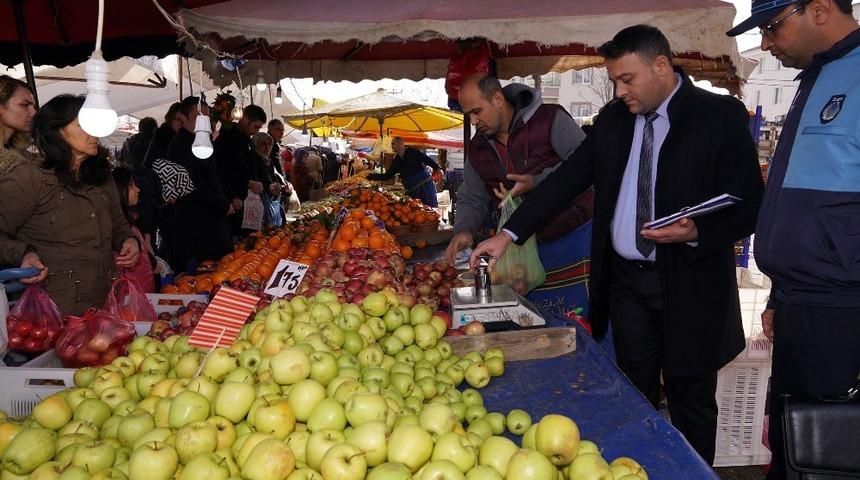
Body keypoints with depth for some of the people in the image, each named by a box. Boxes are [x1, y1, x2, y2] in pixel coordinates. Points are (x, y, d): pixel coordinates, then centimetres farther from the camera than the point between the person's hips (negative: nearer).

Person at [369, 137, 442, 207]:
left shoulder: (413, 152, -4)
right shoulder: (397, 160, 13)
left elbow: (428, 160, -8)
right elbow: (387, 176, 16)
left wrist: (438, 168, -24)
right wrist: (371, 176, 10)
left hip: (425, 185, -6)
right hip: (413, 191, 6)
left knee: (432, 207, -12)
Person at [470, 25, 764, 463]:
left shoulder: (720, 116, -8)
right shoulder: (613, 119, 6)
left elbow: (750, 206, -7)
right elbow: (566, 179, 4)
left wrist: (697, 233, -25)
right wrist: (509, 234, -4)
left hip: (689, 283, -4)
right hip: (626, 281, 4)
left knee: (691, 403, 10)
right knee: (635, 398, 14)